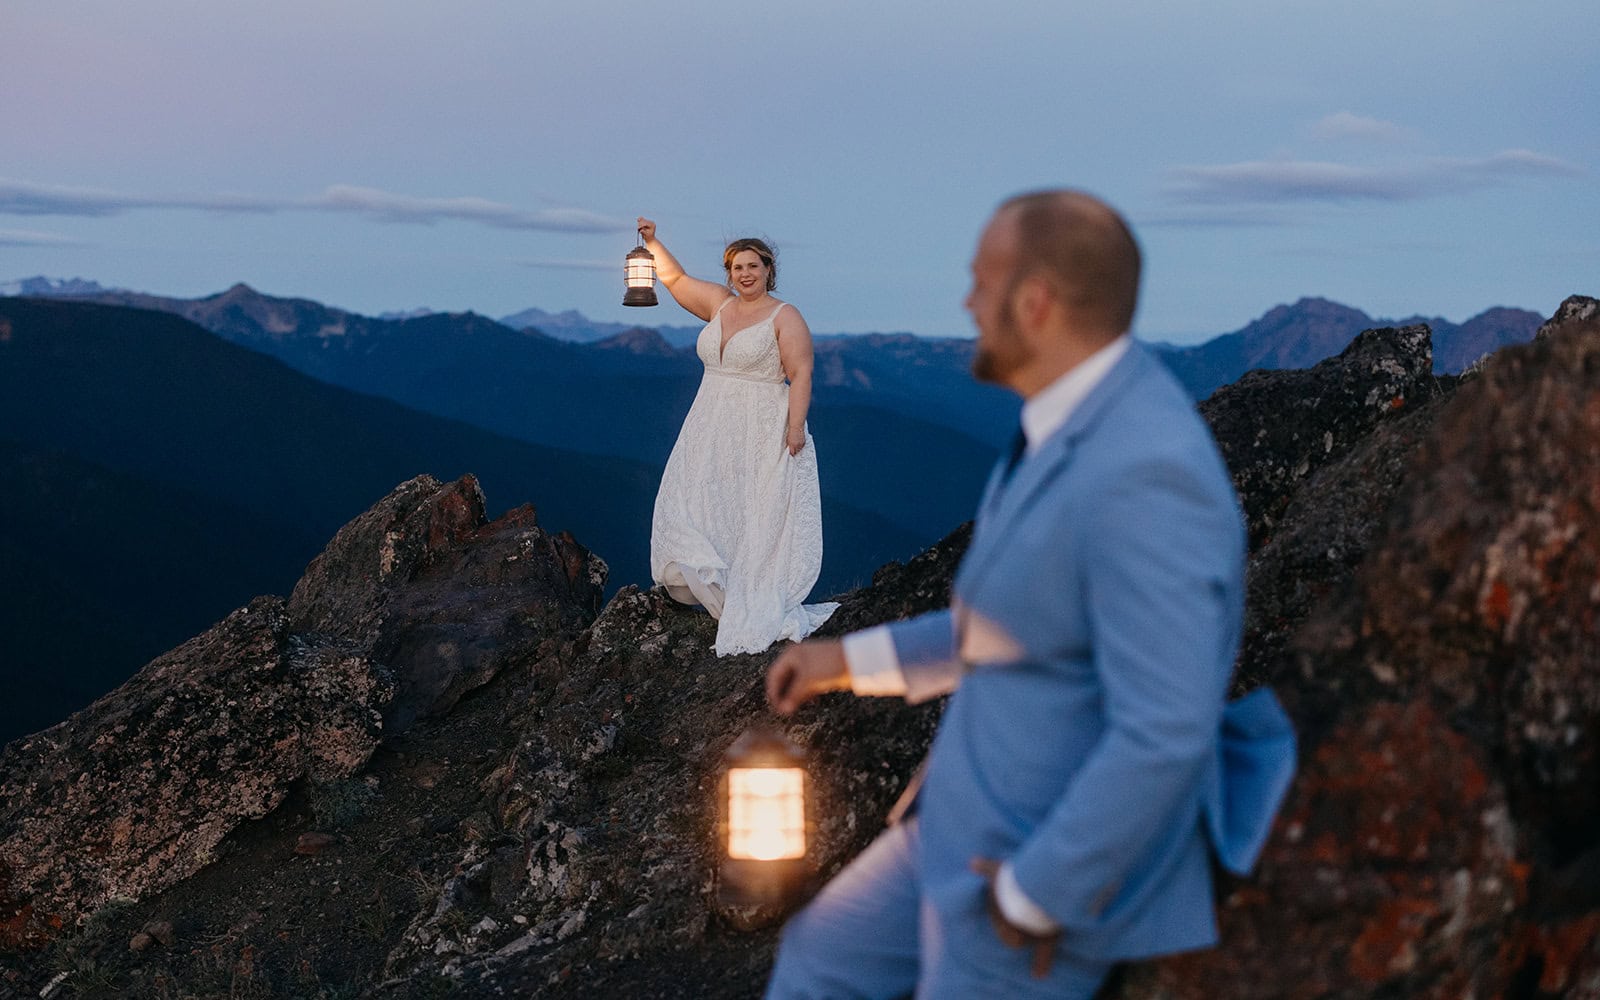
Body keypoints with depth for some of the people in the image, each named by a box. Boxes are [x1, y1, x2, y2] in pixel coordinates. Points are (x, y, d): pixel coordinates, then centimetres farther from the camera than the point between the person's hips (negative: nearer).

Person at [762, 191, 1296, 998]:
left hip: (1071, 862, -10)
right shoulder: (1087, 424, 2)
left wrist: (1035, 899, -21)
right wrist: (853, 660, 13)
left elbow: (1164, 736, -32)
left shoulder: (1140, 476, -31)